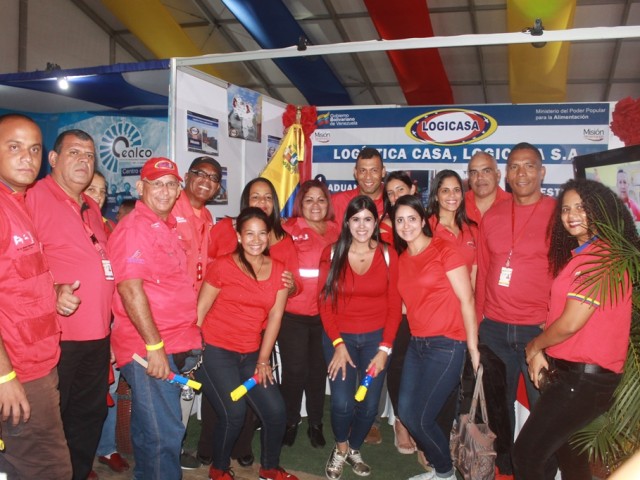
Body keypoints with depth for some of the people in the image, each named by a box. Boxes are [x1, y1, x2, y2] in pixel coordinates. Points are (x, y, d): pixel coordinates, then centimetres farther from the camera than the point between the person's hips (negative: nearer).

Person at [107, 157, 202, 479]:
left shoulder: (168, 226, 15)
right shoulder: (134, 228, -12)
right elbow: (130, 288, -20)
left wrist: (190, 338, 18)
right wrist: (155, 346, -20)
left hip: (177, 347, 9)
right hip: (148, 350, -8)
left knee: (151, 431, 20)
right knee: (164, 434, -3)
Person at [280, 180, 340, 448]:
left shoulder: (337, 232, 7)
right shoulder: (289, 230, -2)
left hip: (325, 314, 3)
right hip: (292, 315, -2)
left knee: (319, 370, 13)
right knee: (294, 371, 5)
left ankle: (315, 425, 30)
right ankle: (290, 423, 26)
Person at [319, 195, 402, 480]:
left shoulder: (388, 256, -2)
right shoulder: (332, 253, -3)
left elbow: (394, 305, -2)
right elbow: (325, 302, -3)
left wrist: (385, 349, -8)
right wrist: (338, 344, -10)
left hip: (376, 338, 1)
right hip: (339, 337, -1)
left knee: (369, 405, -2)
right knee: (342, 403, -12)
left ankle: (353, 449, 31)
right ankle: (340, 449, 22)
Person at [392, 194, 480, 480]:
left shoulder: (445, 251, -10)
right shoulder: (401, 259, 10)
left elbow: (467, 299, -10)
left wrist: (472, 347, -11)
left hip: (446, 346, -7)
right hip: (416, 344, 7)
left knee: (421, 418, -3)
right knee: (406, 412, 8)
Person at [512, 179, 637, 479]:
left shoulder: (602, 256, -18)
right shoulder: (579, 254, 14)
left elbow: (570, 323, -20)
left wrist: (534, 346, -4)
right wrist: (541, 352, 5)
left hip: (585, 378, -10)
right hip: (571, 372, 10)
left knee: (527, 454, -8)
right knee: (564, 447, 25)